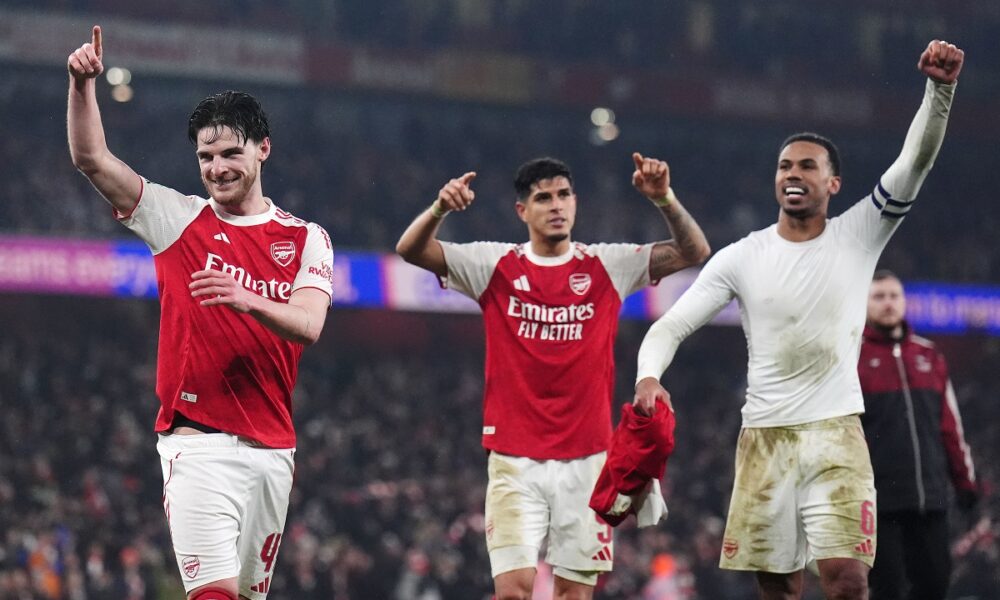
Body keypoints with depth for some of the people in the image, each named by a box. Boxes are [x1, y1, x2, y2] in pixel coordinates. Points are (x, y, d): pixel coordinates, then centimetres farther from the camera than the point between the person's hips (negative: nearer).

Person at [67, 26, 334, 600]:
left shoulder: (307, 239, 9)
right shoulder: (180, 219, 6)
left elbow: (308, 325, -8)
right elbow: (91, 157, -2)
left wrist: (246, 299, -27)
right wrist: (84, 84, -18)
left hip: (272, 446, 3)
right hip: (198, 441, -3)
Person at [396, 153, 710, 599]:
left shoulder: (606, 266, 5)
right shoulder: (496, 265, 3)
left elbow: (694, 252, -1)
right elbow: (410, 250, -5)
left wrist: (665, 200, -18)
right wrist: (439, 209, -25)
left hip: (586, 458, 1)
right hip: (515, 458, -1)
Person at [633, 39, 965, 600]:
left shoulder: (858, 236, 0)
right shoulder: (740, 258, 4)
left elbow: (916, 160, -11)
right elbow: (671, 326, 3)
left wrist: (941, 88, -26)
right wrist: (649, 376, -18)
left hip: (836, 433, -2)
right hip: (765, 435, 2)